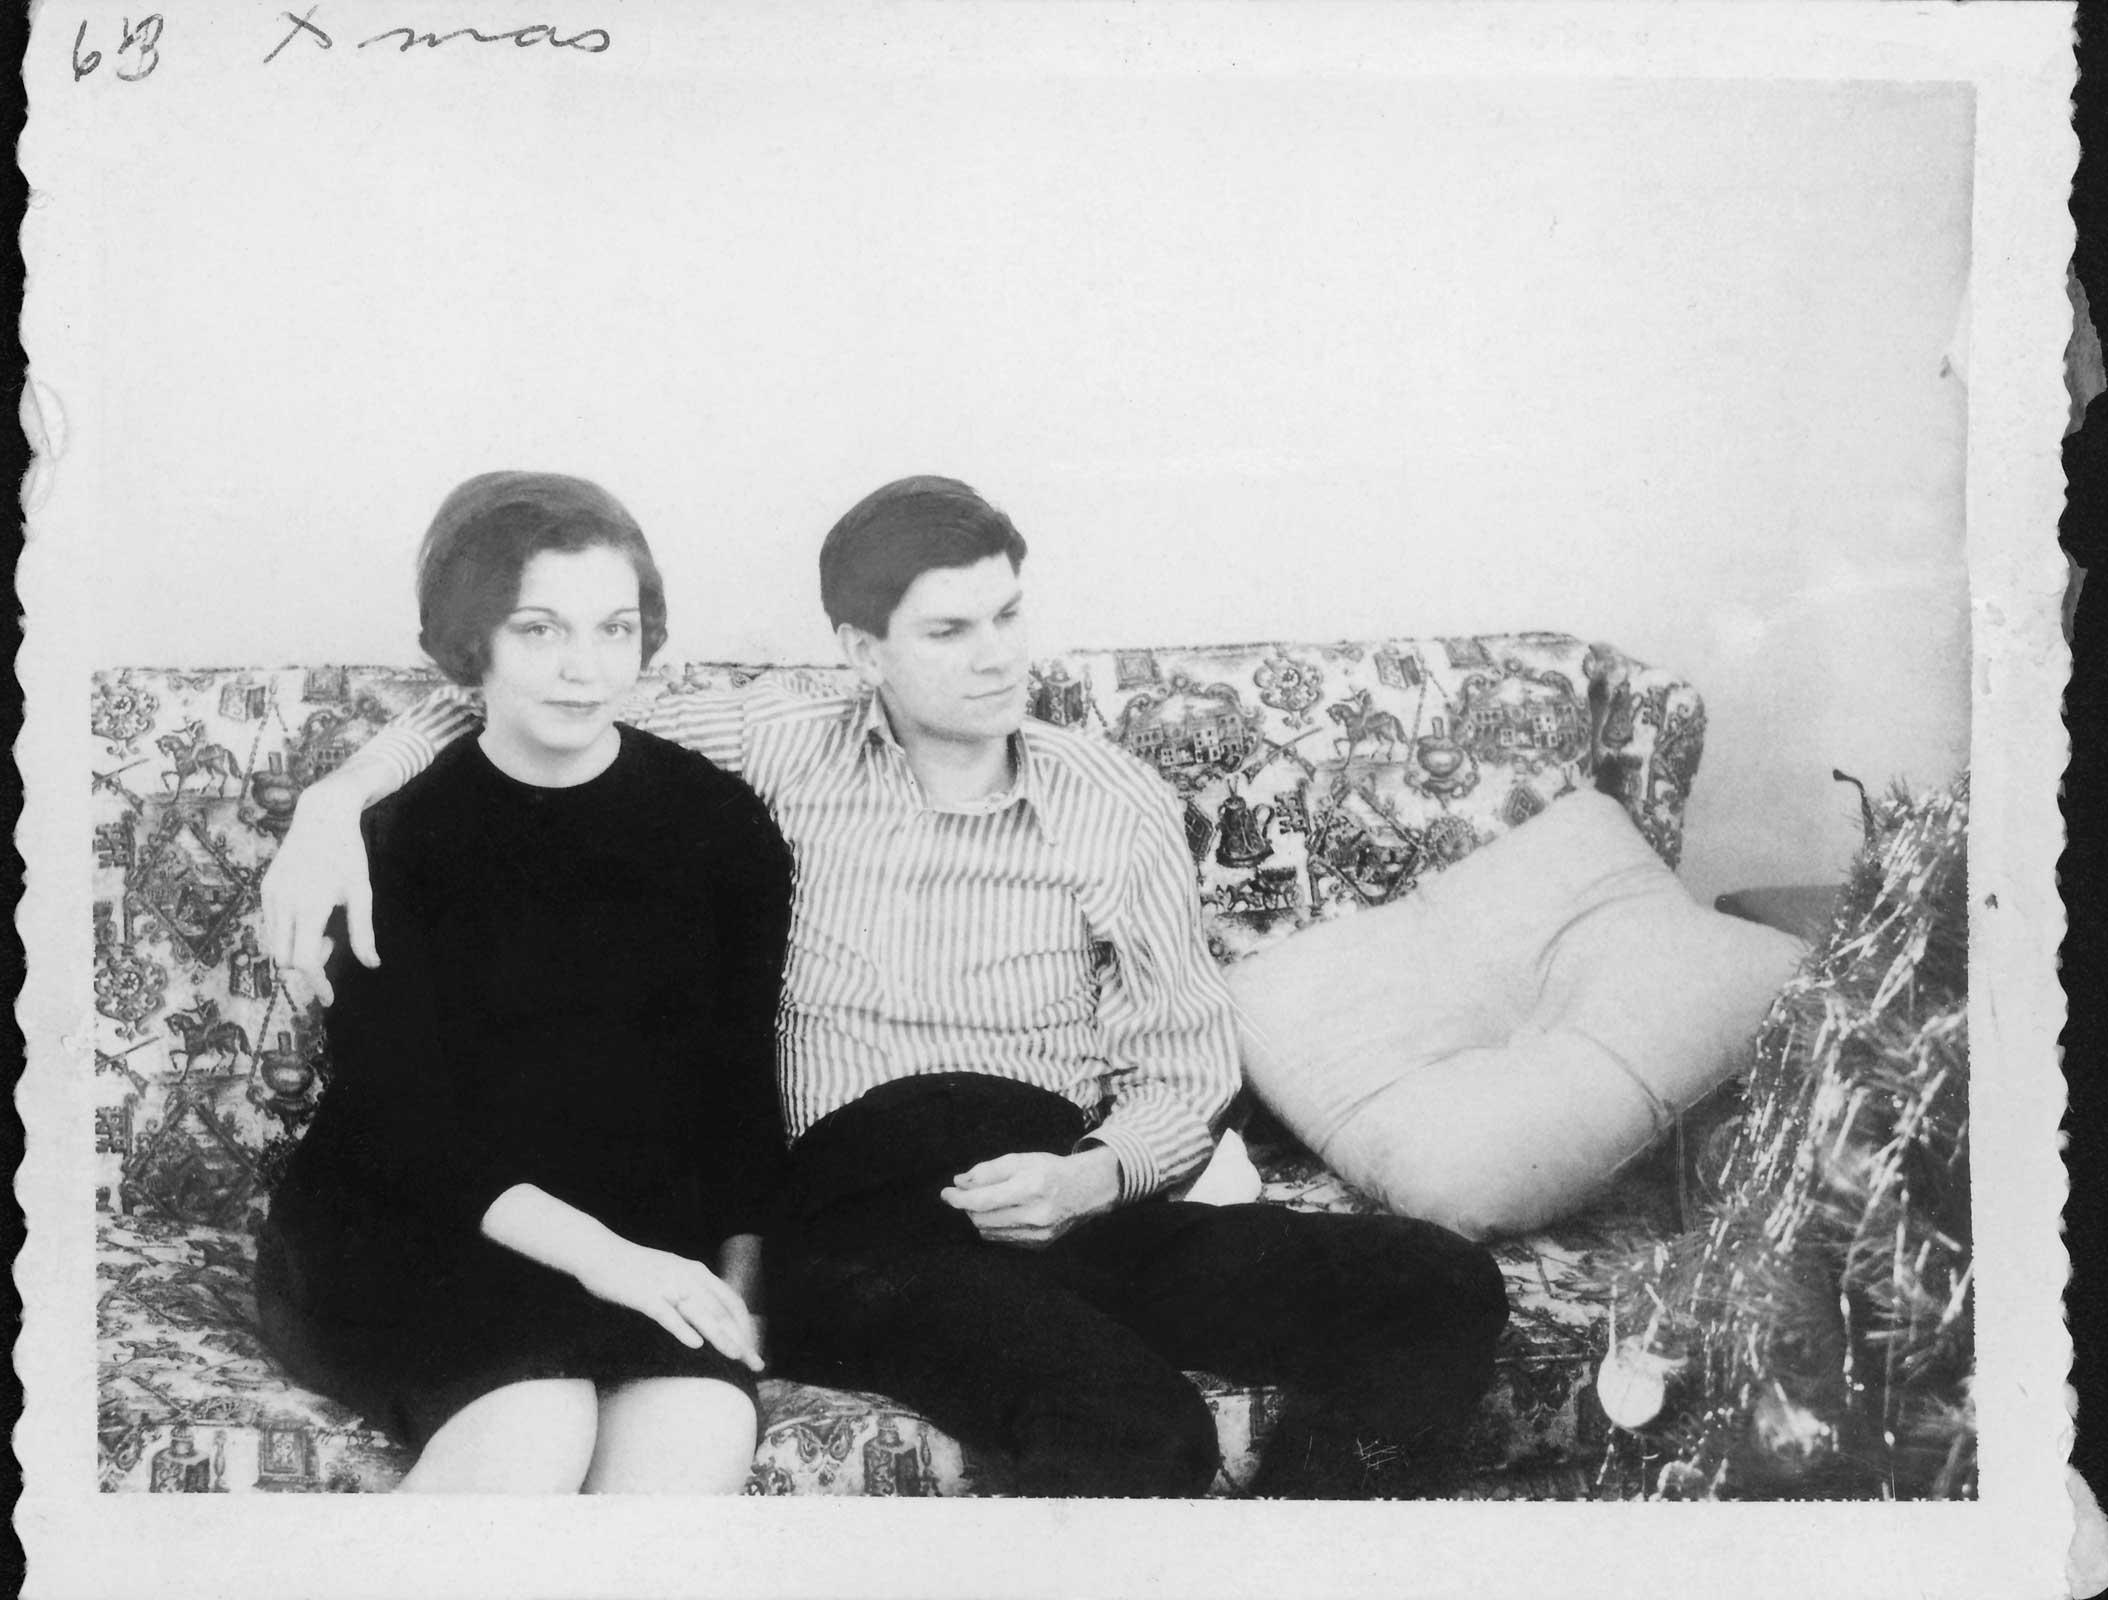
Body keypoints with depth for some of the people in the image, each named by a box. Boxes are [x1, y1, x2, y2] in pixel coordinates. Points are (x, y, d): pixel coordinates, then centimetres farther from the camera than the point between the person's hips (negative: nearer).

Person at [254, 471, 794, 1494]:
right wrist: (589, 1251, -22)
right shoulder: (401, 831, -2)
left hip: (651, 1227, 2)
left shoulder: (720, 824, 6)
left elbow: (743, 1074, 10)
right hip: (397, 1221, -2)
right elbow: (396, 1114, -8)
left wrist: (735, 1281, -4)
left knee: (707, 1423, -29)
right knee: (536, 1425, -32)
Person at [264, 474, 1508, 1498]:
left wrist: (1093, 1179, -10)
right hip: (842, 1214, -3)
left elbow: (1190, 1065, 11)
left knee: (1445, 1291, -19)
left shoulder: (1116, 804, 11)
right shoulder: (773, 749, 9)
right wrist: (336, 801, -4)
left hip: (1057, 1209, 3)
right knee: (1136, 1432, -34)